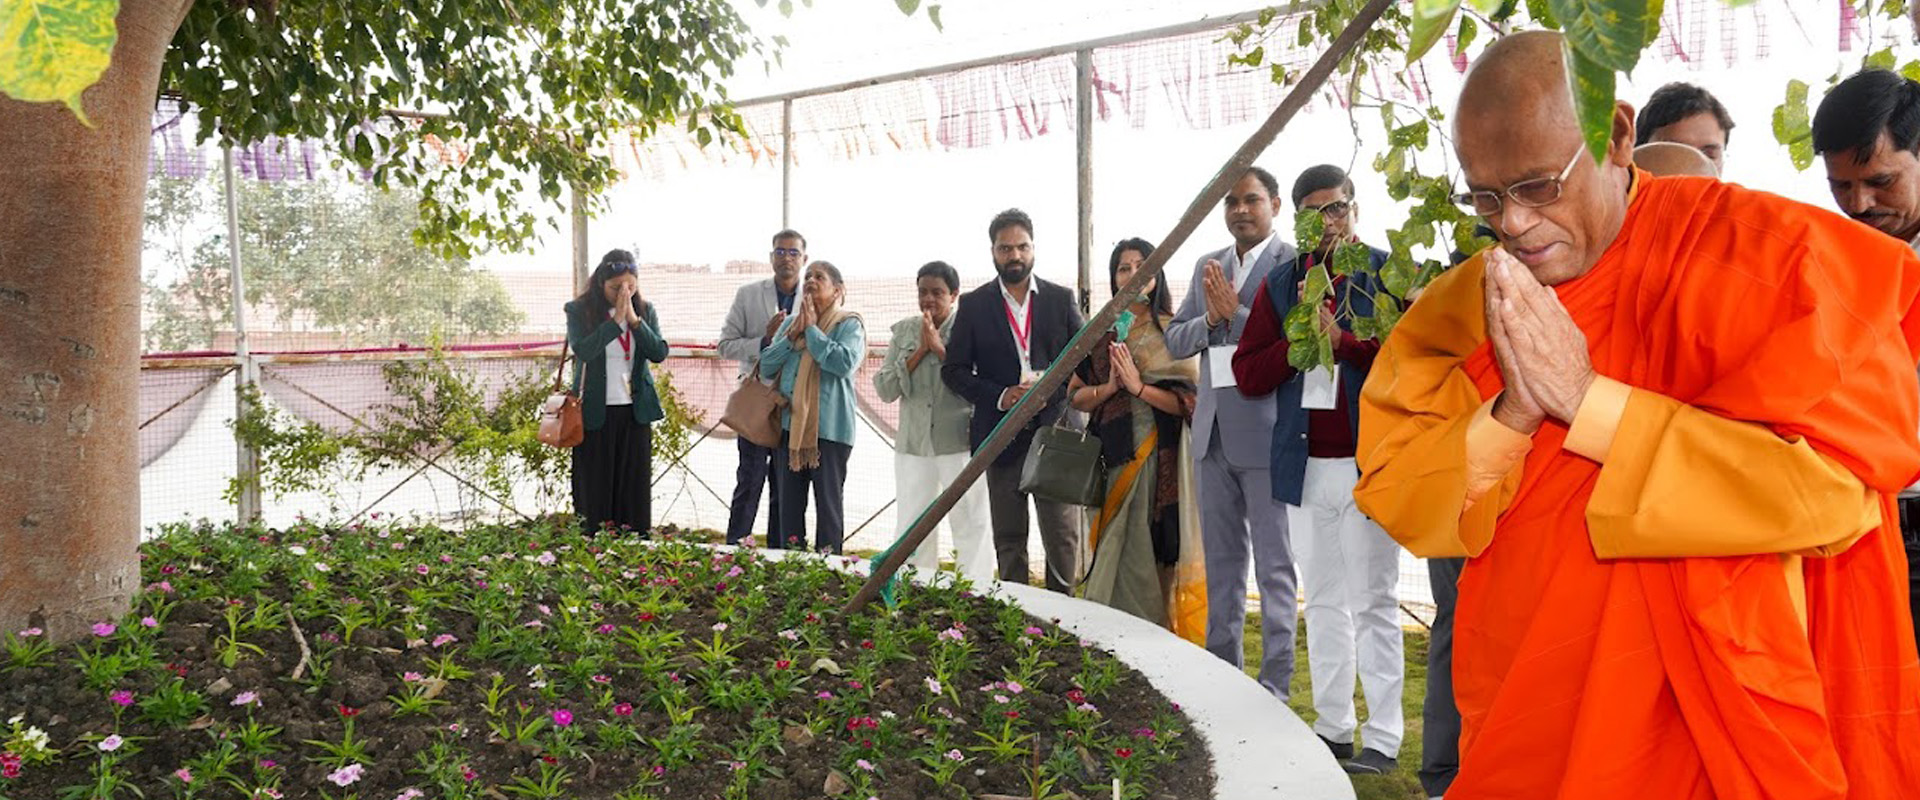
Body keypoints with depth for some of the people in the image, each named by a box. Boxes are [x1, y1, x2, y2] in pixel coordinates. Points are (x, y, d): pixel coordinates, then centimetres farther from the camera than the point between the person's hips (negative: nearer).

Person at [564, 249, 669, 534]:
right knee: (596, 489, 1)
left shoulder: (645, 310, 6)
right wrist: (616, 320, -21)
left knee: (635, 487, 5)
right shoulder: (579, 310, -3)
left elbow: (659, 353, -6)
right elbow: (583, 350, -19)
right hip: (596, 412, -3)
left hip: (636, 411, 3)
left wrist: (634, 319, -15)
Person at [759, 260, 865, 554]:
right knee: (789, 500, 10)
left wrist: (812, 330, -12)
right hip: (790, 423, 6)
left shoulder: (848, 324, -2)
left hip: (829, 427, -5)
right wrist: (793, 335, -5)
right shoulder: (790, 322, 15)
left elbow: (845, 363, -21)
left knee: (829, 498, 0)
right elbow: (766, 366, 7)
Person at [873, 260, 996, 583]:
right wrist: (920, 351, -8)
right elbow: (885, 388, 1)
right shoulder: (904, 331, 9)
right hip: (913, 444, 4)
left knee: (971, 526, -2)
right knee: (912, 529, 10)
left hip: (960, 443, -4)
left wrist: (940, 348, -15)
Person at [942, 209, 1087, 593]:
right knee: (1008, 538, 7)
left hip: (1054, 431, 0)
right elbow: (953, 369, 4)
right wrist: (999, 396, -10)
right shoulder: (973, 305, 6)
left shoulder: (1061, 299, 8)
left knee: (1063, 536, -4)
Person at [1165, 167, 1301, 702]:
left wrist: (1234, 313, -17)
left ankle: (1276, 686, 8)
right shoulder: (1207, 267, 14)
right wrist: (1210, 320, -8)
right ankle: (1222, 669, 27)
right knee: (1221, 561, 16)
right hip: (1213, 435, 7)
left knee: (1274, 566, 0)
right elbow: (1175, 340, 10)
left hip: (1266, 434, -7)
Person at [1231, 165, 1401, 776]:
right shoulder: (1281, 284, 10)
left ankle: (1383, 737, 9)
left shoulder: (1385, 273, -2)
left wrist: (1343, 341, -21)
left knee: (1372, 601, 0)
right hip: (1307, 465, 5)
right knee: (1323, 601, 13)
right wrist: (1298, 342, -10)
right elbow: (1247, 373, 3)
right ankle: (1333, 728, 24)